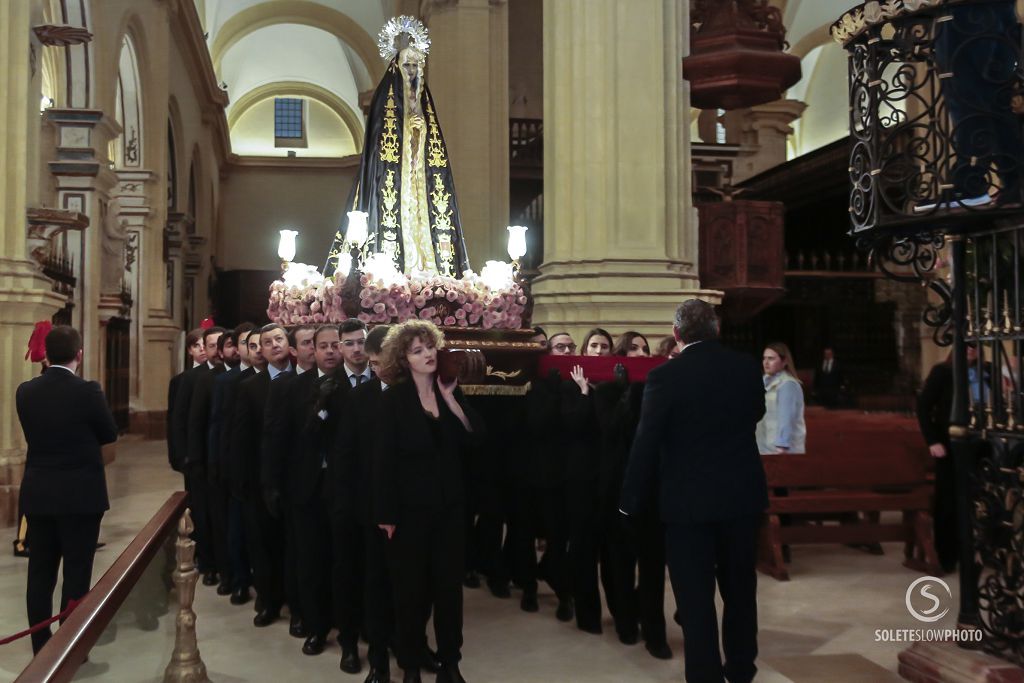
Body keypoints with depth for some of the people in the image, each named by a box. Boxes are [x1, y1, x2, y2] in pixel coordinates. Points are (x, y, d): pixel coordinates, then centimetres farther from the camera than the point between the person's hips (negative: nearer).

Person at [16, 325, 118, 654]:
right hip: (81, 495, -4)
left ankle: (41, 646, 19)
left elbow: (34, 434, 11)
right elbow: (110, 435, -2)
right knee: (76, 573, 4)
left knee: (40, 572, 11)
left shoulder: (25, 391, -1)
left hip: (37, 494, 5)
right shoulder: (88, 391, -15)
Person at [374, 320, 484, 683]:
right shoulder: (393, 399, -7)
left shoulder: (450, 391, 4)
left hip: (449, 504, 3)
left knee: (449, 583, 9)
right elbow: (383, 459, -10)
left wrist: (450, 398, -13)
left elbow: (474, 437, -5)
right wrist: (386, 513, -12)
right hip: (410, 507, -3)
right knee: (411, 587, 8)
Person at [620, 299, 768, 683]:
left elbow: (646, 443, -13)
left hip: (688, 500, -4)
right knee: (740, 588, 20)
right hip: (743, 494, 5)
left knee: (695, 597, 5)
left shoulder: (665, 376, -14)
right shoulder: (747, 367, -1)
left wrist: (632, 501, -4)